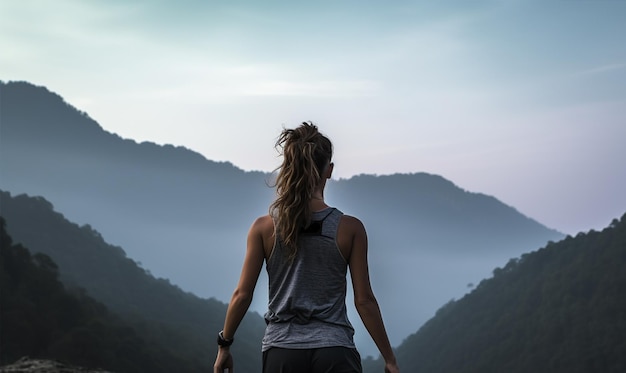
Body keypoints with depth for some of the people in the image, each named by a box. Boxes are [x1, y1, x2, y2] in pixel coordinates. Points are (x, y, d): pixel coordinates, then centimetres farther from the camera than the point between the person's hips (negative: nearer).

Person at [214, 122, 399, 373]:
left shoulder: (264, 228, 1)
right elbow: (364, 300, 0)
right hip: (334, 352, -1)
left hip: (282, 351, 2)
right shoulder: (350, 228, -1)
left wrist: (224, 344, 17)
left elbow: (242, 294, 3)